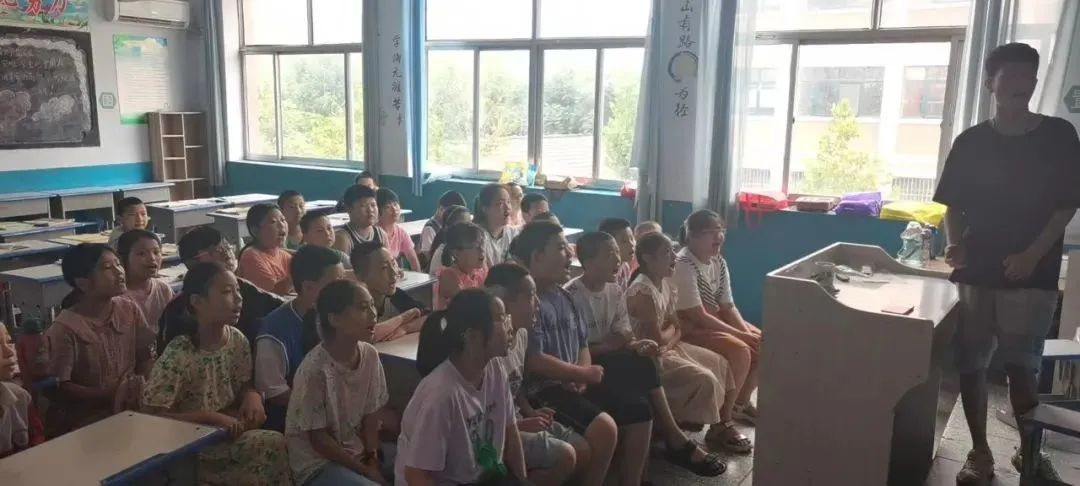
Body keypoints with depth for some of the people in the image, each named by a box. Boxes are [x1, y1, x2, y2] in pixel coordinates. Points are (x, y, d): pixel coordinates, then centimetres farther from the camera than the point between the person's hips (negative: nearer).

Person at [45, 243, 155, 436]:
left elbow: (146, 356, 9)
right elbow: (59, 387, -12)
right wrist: (107, 395, -19)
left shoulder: (130, 311, 2)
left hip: (129, 411, 6)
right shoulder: (65, 328, -13)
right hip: (83, 421, -5)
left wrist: (141, 381, -9)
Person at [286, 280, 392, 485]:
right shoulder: (315, 370, -24)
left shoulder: (370, 355, -6)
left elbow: (371, 415, 4)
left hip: (357, 452, 6)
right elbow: (319, 439, -16)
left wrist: (372, 458, -8)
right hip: (318, 464, -6)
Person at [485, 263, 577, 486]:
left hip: (517, 420, 9)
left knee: (584, 450, 5)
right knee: (565, 456, -20)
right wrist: (521, 424, -20)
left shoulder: (521, 334, 3)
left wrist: (531, 412, 2)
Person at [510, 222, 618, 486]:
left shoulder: (565, 297, 14)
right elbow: (534, 361, -22)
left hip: (571, 385, 10)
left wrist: (581, 376, -2)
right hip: (541, 390, -10)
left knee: (639, 411, 6)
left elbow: (583, 345, 20)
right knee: (604, 425, -30)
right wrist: (583, 374, -11)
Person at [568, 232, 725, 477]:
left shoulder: (615, 291, 6)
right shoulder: (572, 296, -17)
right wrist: (610, 345, -23)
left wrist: (636, 345, -18)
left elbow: (622, 337, 4)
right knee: (642, 367, -25)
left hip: (609, 363, 7)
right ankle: (675, 440, -11)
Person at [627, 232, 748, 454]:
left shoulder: (666, 283, 5)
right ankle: (716, 429, 4)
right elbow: (657, 339, -23)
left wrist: (668, 341, -10)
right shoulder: (642, 291, -24)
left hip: (669, 348, 10)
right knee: (704, 379, -20)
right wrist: (671, 329, -4)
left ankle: (724, 424, 14)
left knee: (720, 363, 7)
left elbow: (677, 329, 11)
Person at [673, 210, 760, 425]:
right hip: (689, 326, -9)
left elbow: (728, 306, 4)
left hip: (715, 321, 9)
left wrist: (747, 332, -14)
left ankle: (741, 401, 16)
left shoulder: (719, 262, 3)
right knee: (740, 351, -25)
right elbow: (699, 316, -25)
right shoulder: (683, 265, -23)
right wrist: (741, 335, -23)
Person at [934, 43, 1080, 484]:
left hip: (1032, 274, -1)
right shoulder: (971, 142, 4)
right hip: (976, 271, 2)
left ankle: (1029, 450, 24)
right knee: (970, 364, 3)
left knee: (1021, 366, 2)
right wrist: (954, 245, -9)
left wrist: (1032, 255, -12)